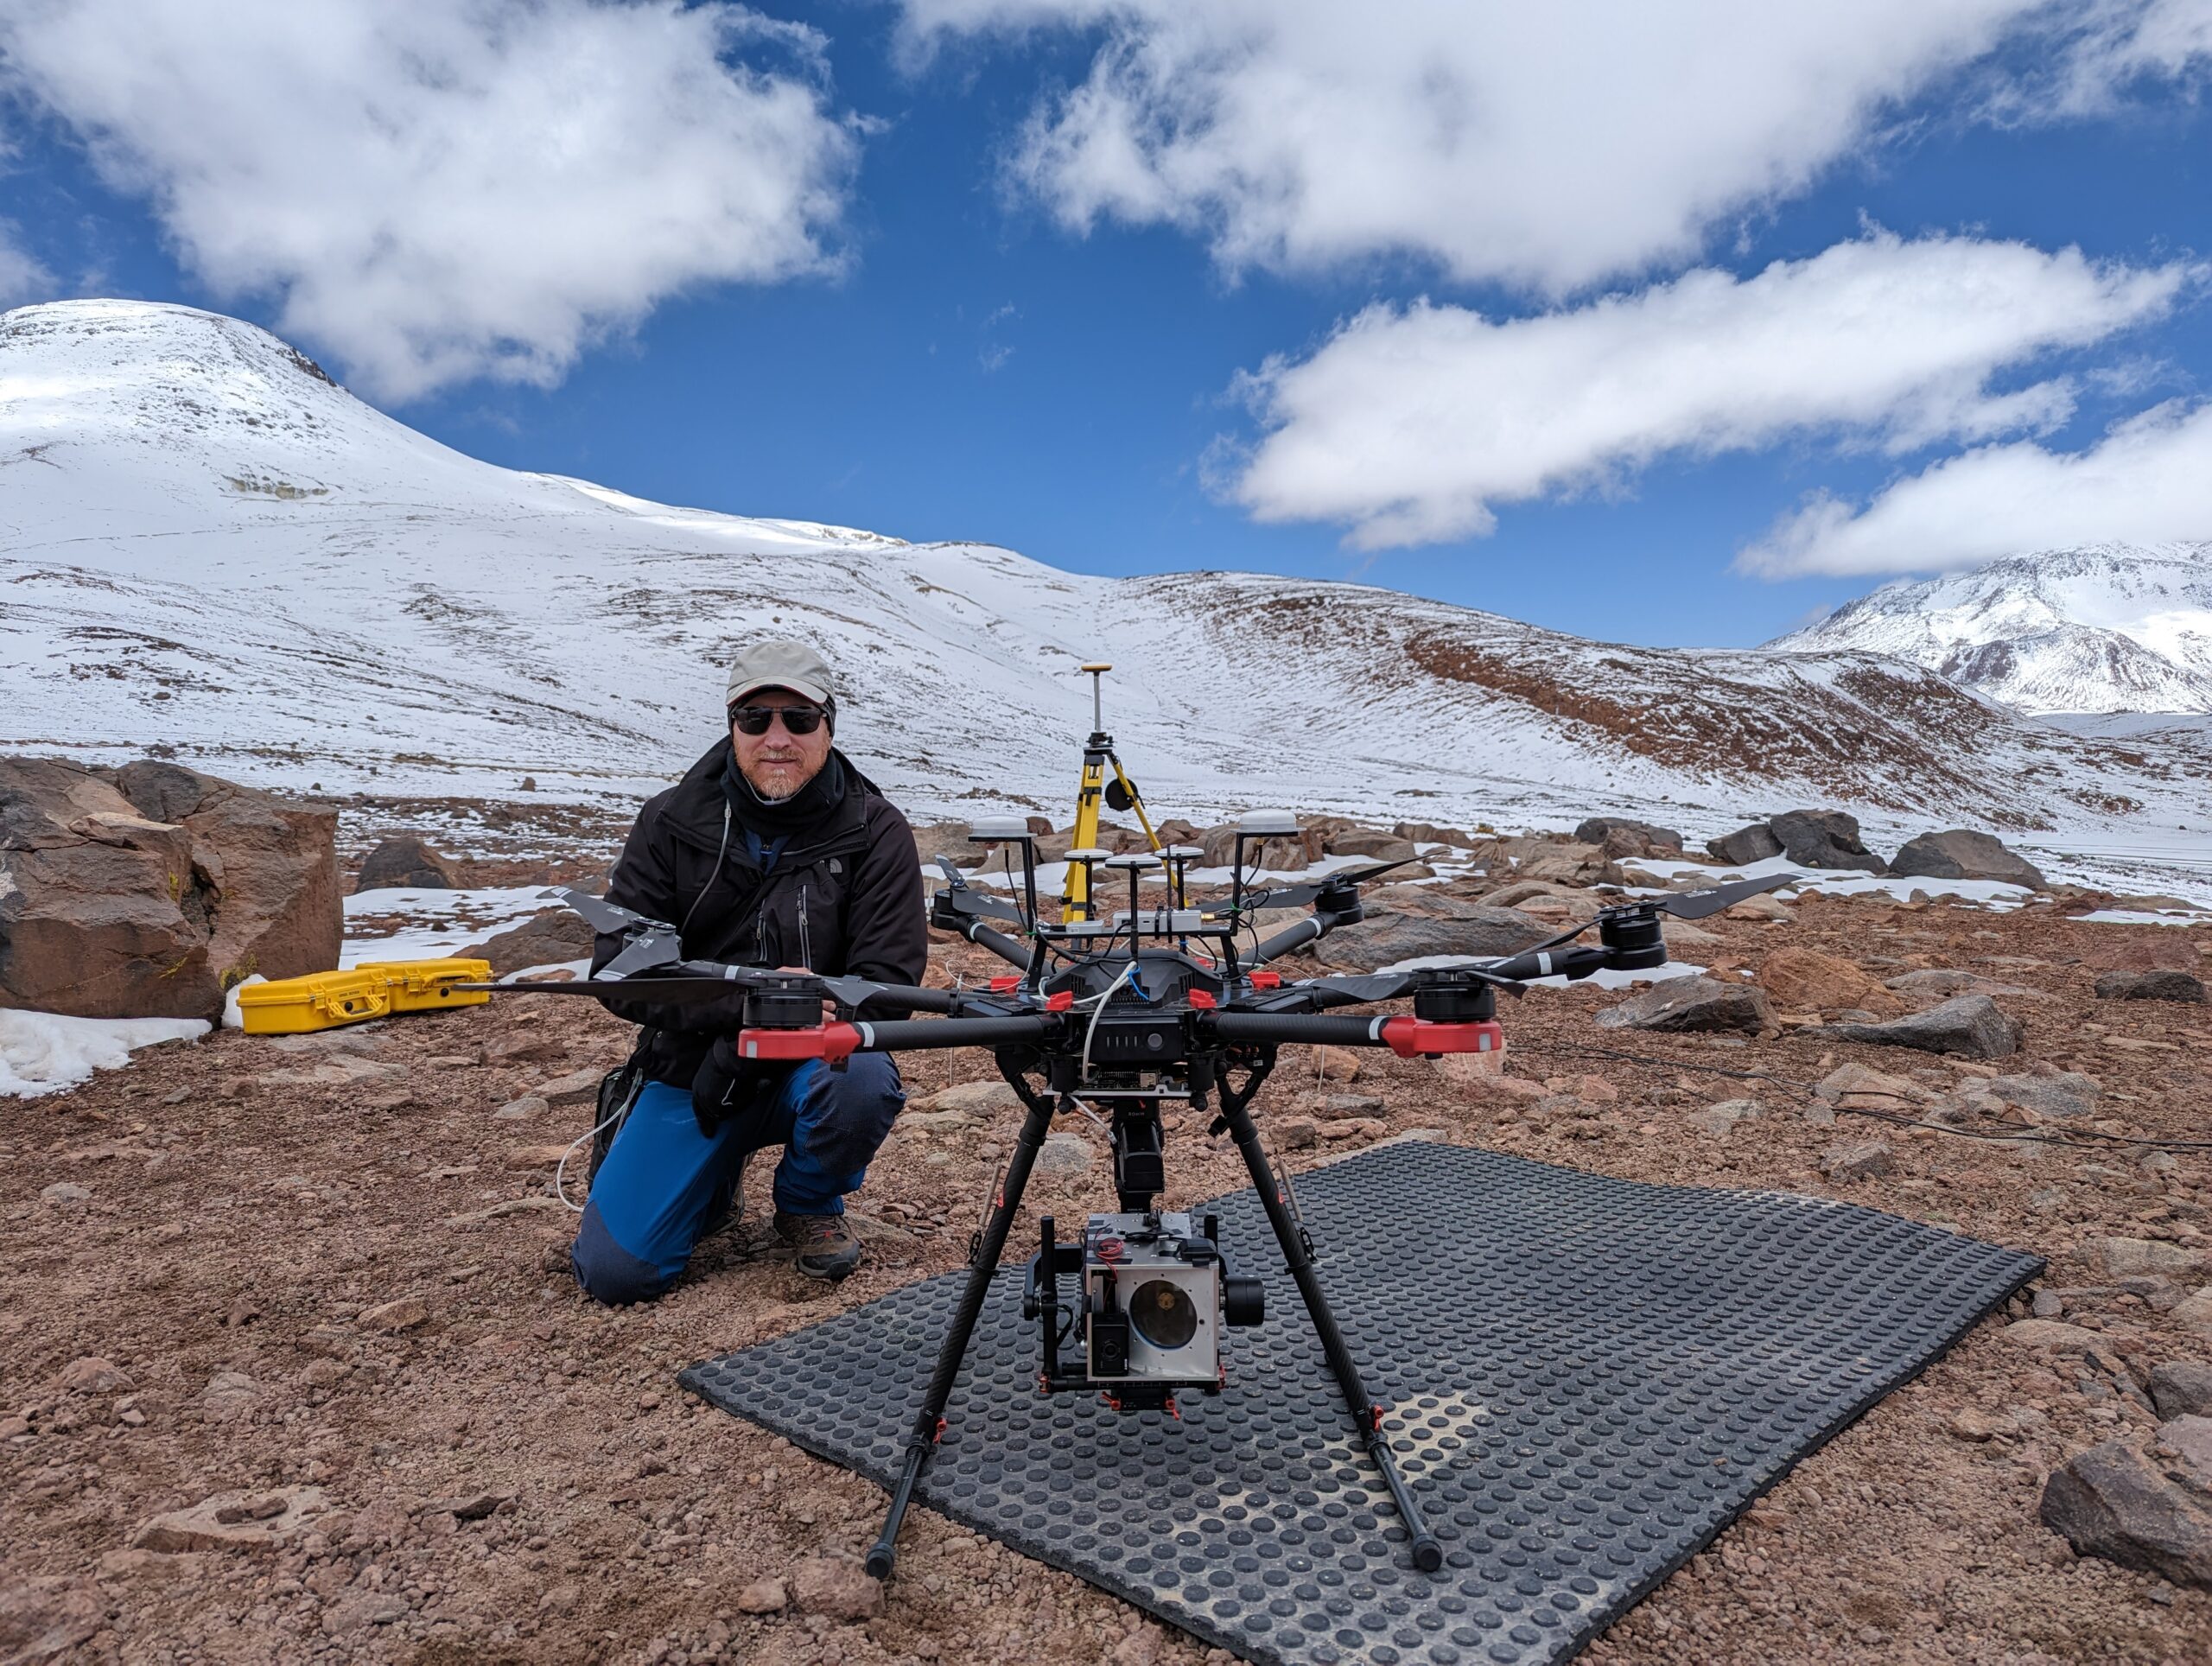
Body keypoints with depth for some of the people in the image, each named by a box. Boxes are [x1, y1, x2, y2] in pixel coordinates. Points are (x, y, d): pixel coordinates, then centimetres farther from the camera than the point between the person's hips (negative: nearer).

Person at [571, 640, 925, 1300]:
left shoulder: (875, 833, -9)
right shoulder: (672, 823, -5)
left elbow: (887, 985, -14)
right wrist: (748, 998, -24)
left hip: (810, 1065, -1)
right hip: (692, 1071, 1)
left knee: (864, 1078, -36)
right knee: (614, 1270, -11)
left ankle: (809, 1203, 0)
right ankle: (719, 1180, 23)